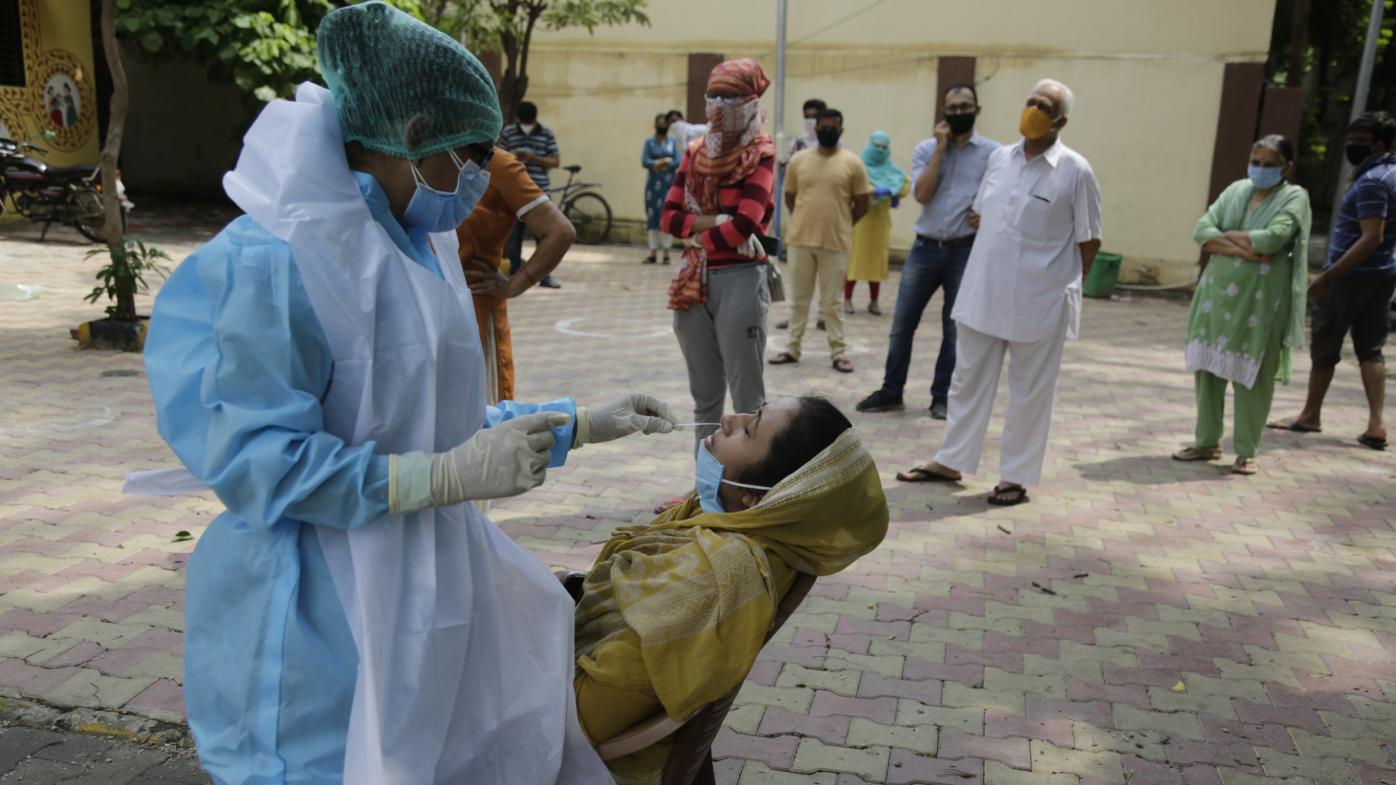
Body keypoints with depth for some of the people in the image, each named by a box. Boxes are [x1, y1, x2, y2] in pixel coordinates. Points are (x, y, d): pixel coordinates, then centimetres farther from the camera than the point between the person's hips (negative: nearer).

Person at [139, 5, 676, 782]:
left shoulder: (417, 247, 8)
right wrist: (449, 477, -25)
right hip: (324, 623, -8)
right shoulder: (277, 261, -19)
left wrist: (581, 423, 13)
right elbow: (254, 461, -22)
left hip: (426, 591, 8)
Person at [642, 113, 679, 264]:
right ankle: (653, 253, 3)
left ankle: (666, 253, -2)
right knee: (653, 217, 0)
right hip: (653, 183, 1)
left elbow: (677, 163, -5)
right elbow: (644, 162, -4)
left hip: (669, 184, -1)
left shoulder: (673, 142, 7)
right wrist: (664, 161, -10)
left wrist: (657, 165, -6)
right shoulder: (649, 142, 8)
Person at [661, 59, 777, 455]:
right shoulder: (696, 152, 13)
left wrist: (698, 236, -5)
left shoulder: (760, 155, -3)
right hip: (694, 282, 6)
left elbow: (746, 223, -16)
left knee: (747, 396, -3)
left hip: (740, 278, -6)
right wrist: (715, 222, -10)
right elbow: (668, 216, 4)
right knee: (704, 394, 12)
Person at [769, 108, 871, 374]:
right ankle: (793, 348, 21)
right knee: (798, 299, 11)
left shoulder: (853, 163, -1)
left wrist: (838, 224, 4)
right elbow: (789, 198, 12)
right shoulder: (798, 160, 4)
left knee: (831, 302, 3)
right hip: (800, 240, 2)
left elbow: (862, 203, 3)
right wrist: (808, 221, 7)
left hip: (835, 243, -2)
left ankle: (838, 352, 13)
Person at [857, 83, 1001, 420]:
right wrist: (941, 147, -7)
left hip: (966, 251, -1)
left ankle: (942, 396, 18)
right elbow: (922, 194, -7)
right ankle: (891, 392, 15)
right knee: (902, 323, 3)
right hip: (926, 249, 2)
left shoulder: (992, 152, 3)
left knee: (955, 329, 6)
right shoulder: (926, 149, 7)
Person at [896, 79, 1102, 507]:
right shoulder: (999, 158, 7)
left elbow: (1089, 239, -4)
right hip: (982, 291, 5)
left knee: (1030, 391, 7)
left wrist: (1069, 284, 0)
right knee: (968, 379, 14)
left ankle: (1017, 476, 18)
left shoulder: (1075, 171, -8)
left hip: (1039, 301, -5)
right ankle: (950, 460, 27)